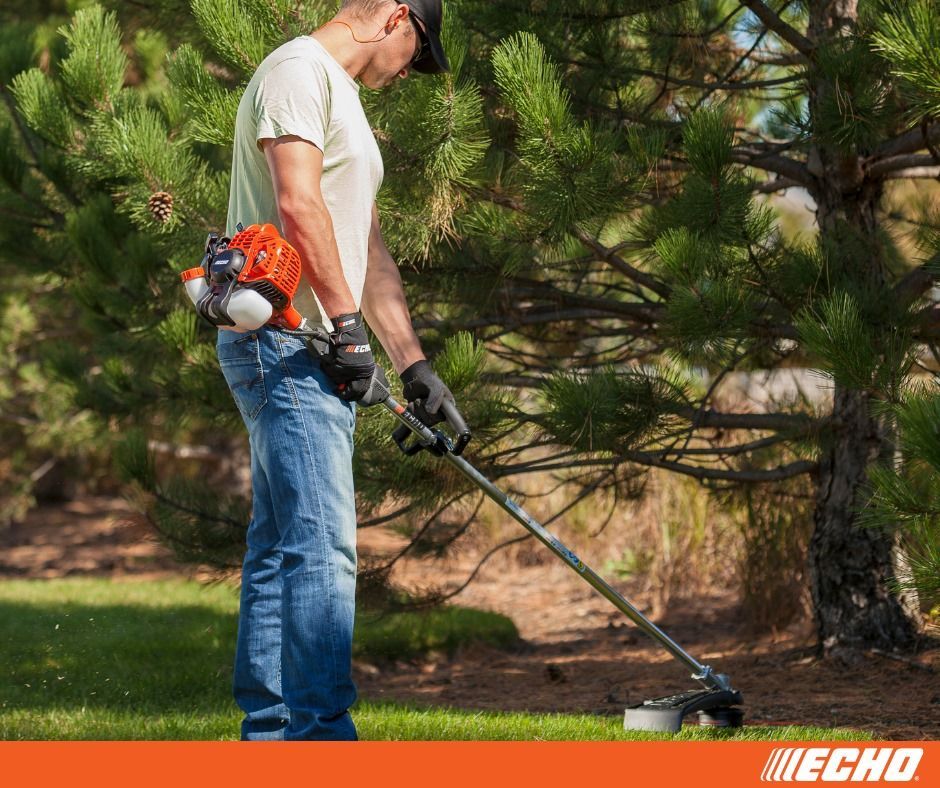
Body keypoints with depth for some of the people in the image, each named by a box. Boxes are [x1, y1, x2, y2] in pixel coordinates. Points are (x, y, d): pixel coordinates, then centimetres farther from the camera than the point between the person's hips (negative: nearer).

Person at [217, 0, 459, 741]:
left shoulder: (343, 98, 25)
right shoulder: (299, 70, -7)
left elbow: (369, 249, 26)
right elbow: (298, 204, -20)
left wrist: (413, 361, 23)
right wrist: (346, 321, -21)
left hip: (315, 354, 11)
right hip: (285, 344, -11)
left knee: (280, 551, 9)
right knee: (323, 548, -16)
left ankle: (268, 731, 12)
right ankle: (320, 732, -19)